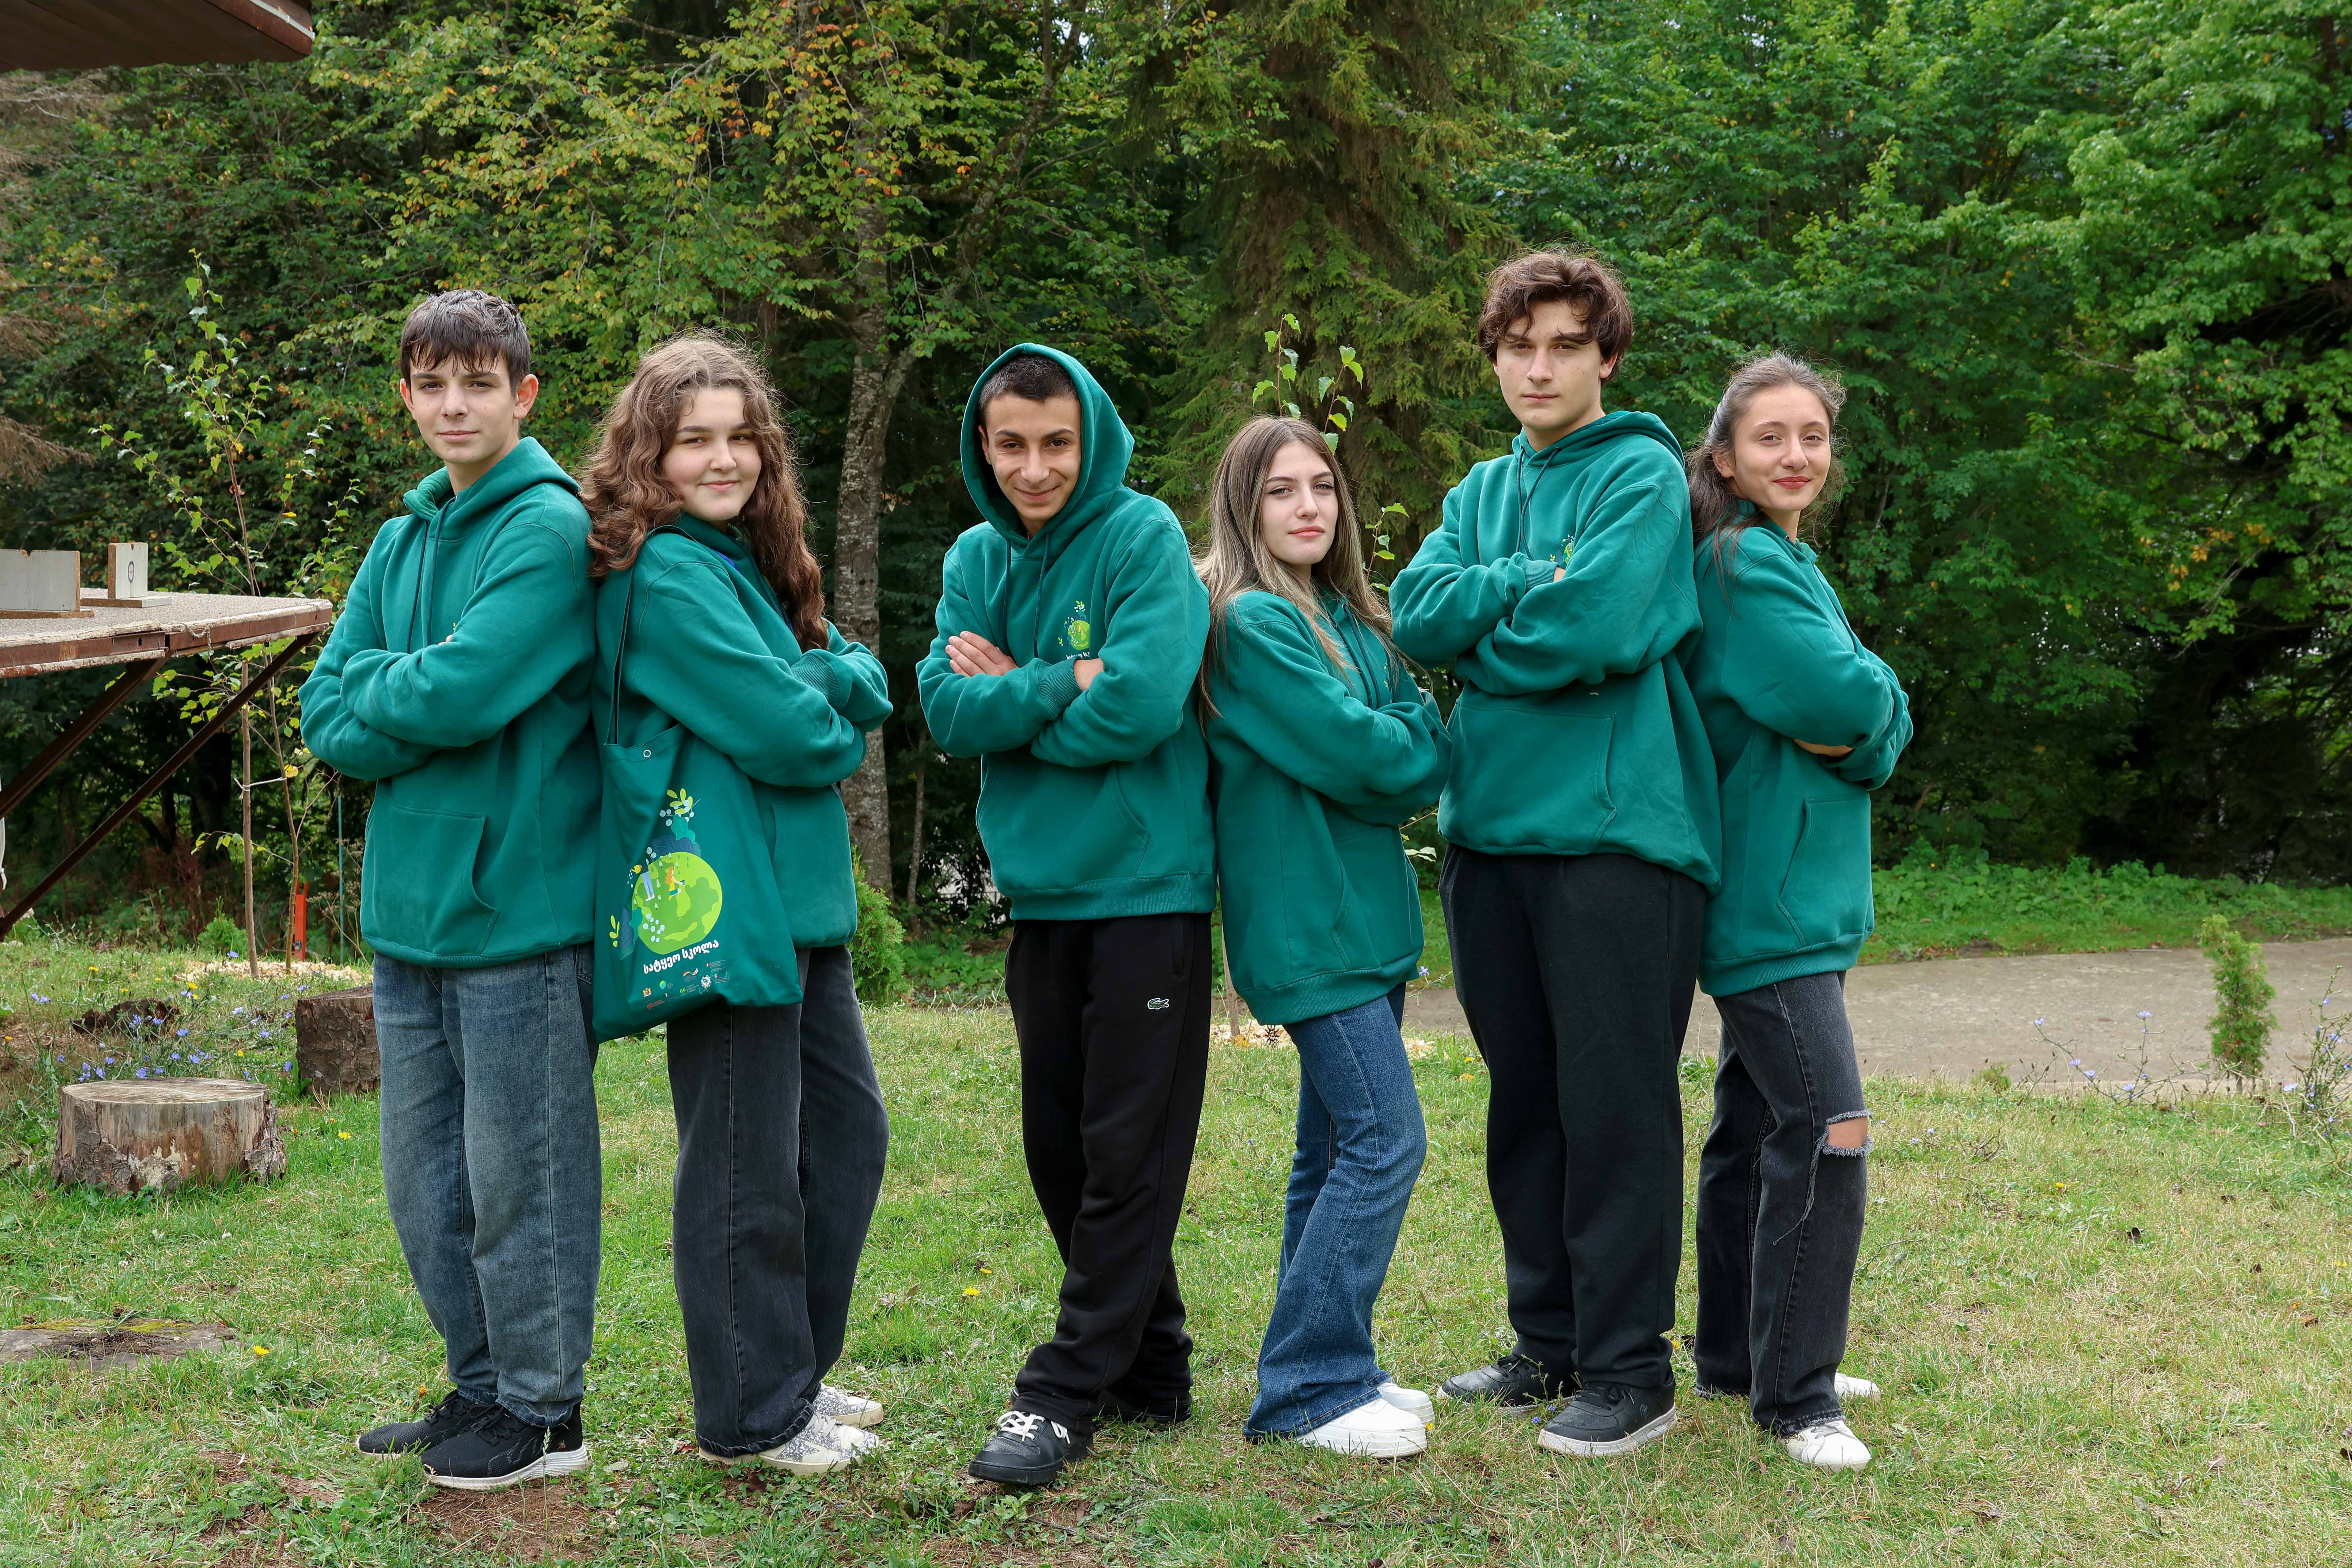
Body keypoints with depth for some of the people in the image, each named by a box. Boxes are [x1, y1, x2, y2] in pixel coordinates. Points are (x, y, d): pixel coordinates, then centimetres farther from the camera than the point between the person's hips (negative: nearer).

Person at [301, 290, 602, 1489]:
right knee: (425, 1179, 15)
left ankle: (541, 1410, 16)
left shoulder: (551, 528, -10)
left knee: (519, 1174, 2)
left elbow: (461, 691, -21)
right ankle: (480, 1388, 30)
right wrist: (417, 706, -11)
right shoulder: (400, 543, 13)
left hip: (519, 907, -8)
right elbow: (327, 715, 6)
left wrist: (376, 698, -3)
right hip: (410, 903, 8)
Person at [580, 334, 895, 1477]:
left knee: (847, 1127, 17)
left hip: (798, 896, 10)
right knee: (748, 1164, 0)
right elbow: (781, 730, -21)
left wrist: (823, 682, -12)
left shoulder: (751, 560, 15)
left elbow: (865, 686, 8)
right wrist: (828, 724, 0)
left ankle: (797, 1371, 30)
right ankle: (752, 1414, 13)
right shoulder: (666, 575, -14)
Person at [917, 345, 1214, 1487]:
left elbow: (1142, 704, -19)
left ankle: (1068, 1390, 4)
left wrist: (1009, 694, -8)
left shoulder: (1144, 537, -8)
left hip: (1147, 885, -6)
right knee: (1059, 1144, 11)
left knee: (1128, 1152, -2)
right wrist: (1062, 686, -16)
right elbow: (950, 713, -2)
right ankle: (1150, 1371, 25)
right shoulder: (977, 560, 9)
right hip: (1040, 886, 6)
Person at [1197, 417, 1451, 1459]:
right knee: (1385, 1140, -11)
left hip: (1362, 914, 9)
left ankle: (1322, 1372, 22)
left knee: (1337, 1147, 13)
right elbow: (1349, 750, -17)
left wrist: (1400, 763, -11)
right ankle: (1309, 1389, -4)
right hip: (1307, 921, -9)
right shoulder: (1252, 621, -12)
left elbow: (1410, 738, 9)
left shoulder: (1348, 617, 15)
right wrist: (1424, 748, 0)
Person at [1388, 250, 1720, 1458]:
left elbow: (1594, 630, -18)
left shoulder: (1641, 474, -4)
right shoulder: (1482, 492, 17)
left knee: (1616, 1109, -2)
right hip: (1491, 826, 7)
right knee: (1525, 1103, 13)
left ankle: (1630, 1372, 7)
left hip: (1616, 827, -7)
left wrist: (1485, 628, -3)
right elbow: (1419, 615, 1)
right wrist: (1534, 584, -11)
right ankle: (1549, 1344, 26)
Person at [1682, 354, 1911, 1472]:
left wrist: (1854, 721, -9)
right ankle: (1793, 1396, -6)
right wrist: (1870, 703, -2)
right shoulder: (1746, 565, -13)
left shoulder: (1786, 562, 17)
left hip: (1793, 891, 10)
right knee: (1826, 1131, -13)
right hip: (1768, 894, -10)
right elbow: (1847, 701, -22)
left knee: (1757, 1128, 16)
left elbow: (1880, 725, 11)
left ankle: (1739, 1356, 26)